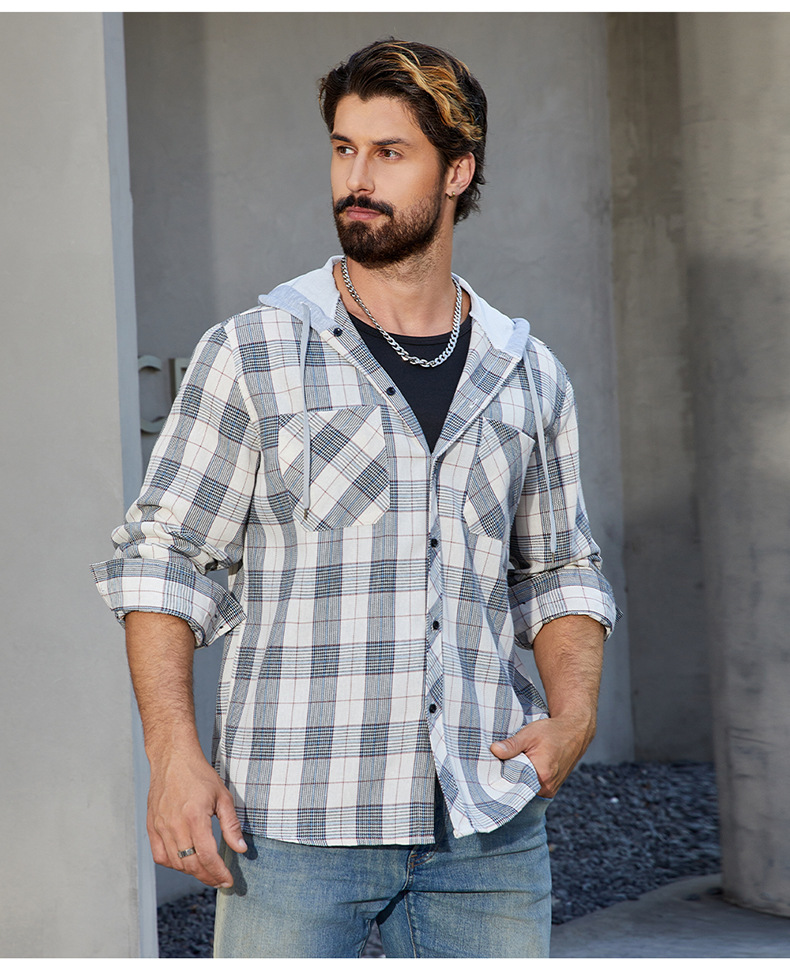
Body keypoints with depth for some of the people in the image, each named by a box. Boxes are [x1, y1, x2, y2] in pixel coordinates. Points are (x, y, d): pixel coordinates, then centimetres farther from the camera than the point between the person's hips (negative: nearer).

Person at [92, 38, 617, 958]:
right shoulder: (251, 355, 1)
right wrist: (173, 754, -11)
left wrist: (571, 719, 2)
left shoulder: (528, 375, 11)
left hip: (487, 828, 3)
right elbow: (160, 559, 1)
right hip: (293, 820, -3)